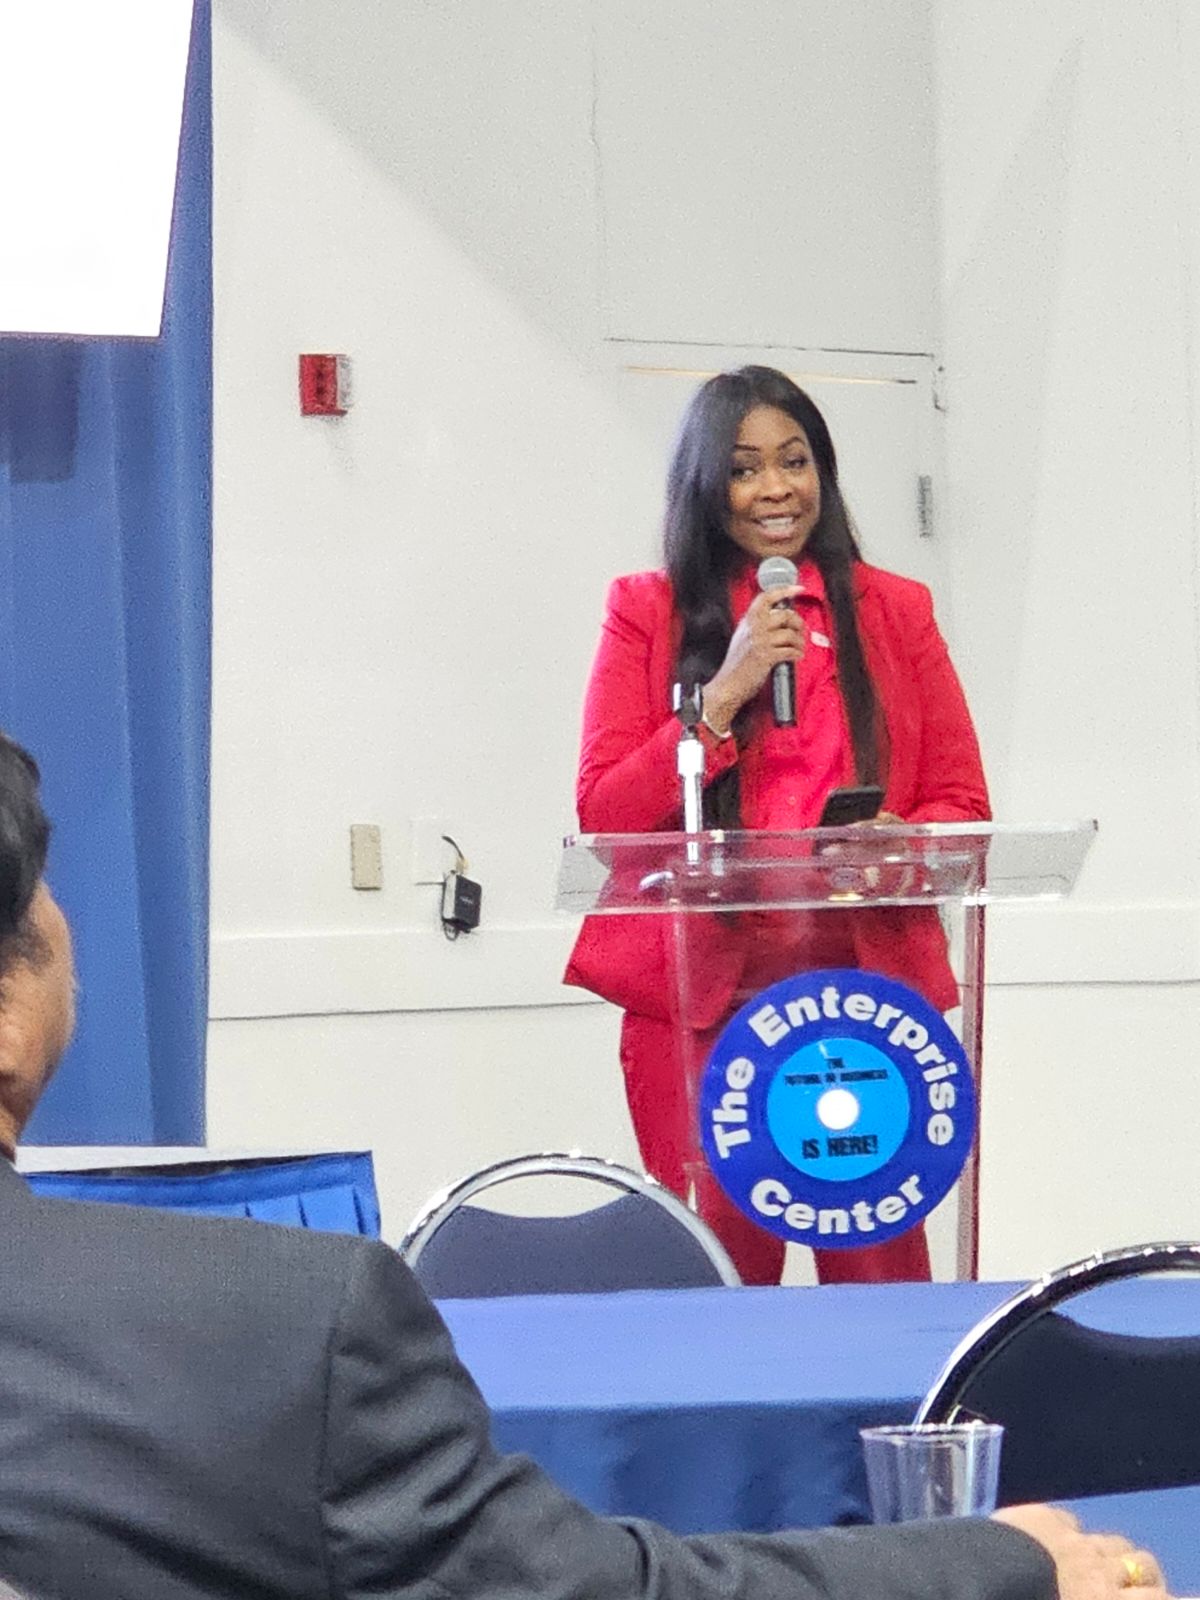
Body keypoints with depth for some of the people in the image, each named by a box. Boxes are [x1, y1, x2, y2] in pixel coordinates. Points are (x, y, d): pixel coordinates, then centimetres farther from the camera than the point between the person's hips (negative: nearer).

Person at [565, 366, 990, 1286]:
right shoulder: (647, 612, 7)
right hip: (702, 997, -1)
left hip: (868, 985, 1)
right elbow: (604, 815, 0)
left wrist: (888, 843, -11)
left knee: (881, 1274, -4)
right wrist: (727, 692, -9)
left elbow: (963, 809, 11)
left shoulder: (896, 612, 12)